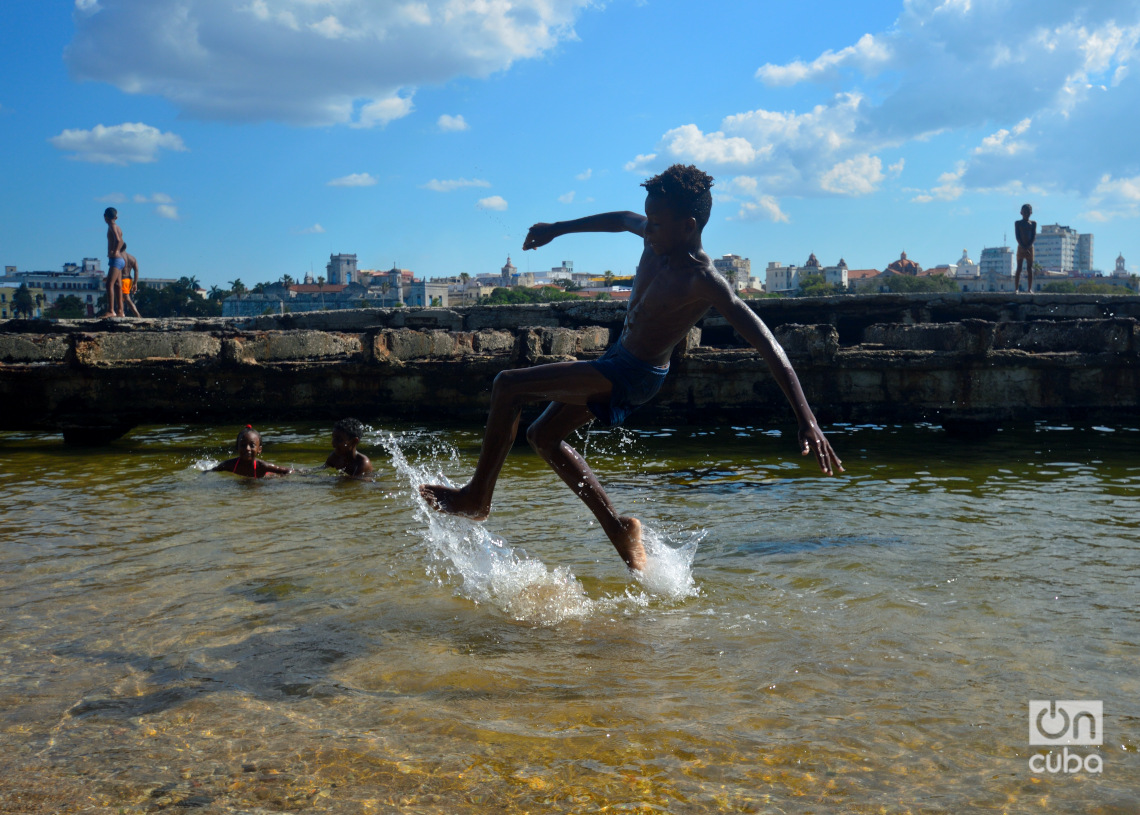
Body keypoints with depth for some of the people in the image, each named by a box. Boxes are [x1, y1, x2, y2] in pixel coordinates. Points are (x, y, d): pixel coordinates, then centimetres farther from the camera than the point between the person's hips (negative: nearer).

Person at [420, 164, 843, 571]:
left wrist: (806, 420, -38)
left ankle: (477, 497, 2)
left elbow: (765, 344, -32)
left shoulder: (702, 281, -27)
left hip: (633, 376, -9)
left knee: (507, 386, -13)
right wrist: (557, 229, 27)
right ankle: (618, 529, 21)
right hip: (617, 359, 10)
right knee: (543, 436, 20)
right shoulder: (657, 238, -5)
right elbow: (621, 220, 19)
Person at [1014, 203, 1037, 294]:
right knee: (1019, 268, -4)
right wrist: (1023, 247, -16)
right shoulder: (1018, 223, 3)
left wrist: (1028, 246, -14)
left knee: (1030, 268, 0)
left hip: (1029, 248, 2)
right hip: (1020, 248, -2)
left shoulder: (1033, 223, 9)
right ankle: (1016, 288, -5)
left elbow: (1034, 236, 0)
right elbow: (1017, 236, -5)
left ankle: (1029, 289, 1)